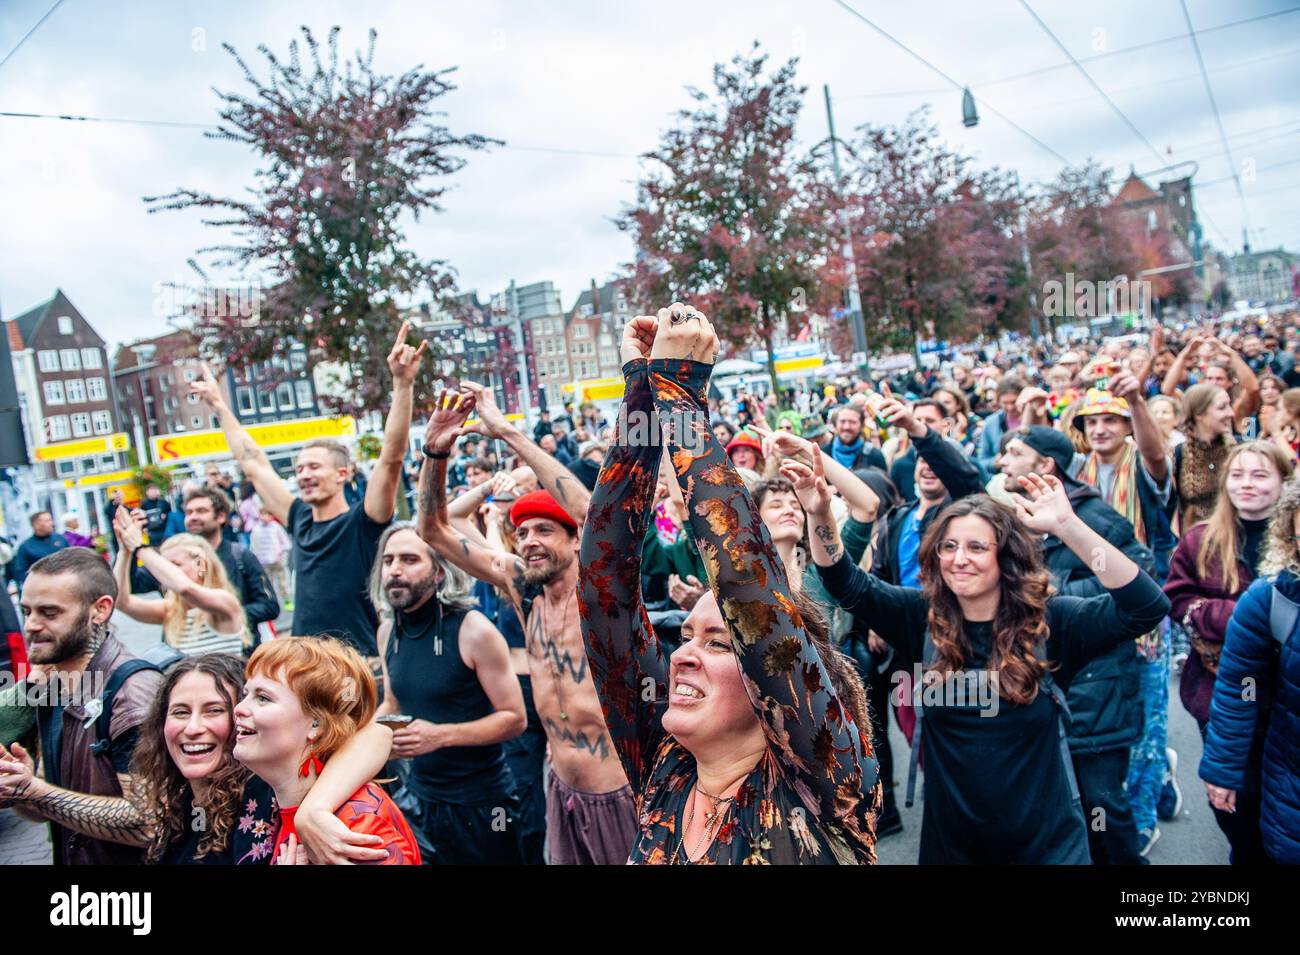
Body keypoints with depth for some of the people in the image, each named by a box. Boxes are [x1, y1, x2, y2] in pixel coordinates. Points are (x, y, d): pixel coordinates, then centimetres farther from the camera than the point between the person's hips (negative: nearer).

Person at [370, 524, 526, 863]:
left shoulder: (473, 630, -18)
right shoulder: (387, 632, 1)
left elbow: (514, 718, -16)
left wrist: (441, 735, -26)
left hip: (480, 802, -5)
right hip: (420, 797, 6)